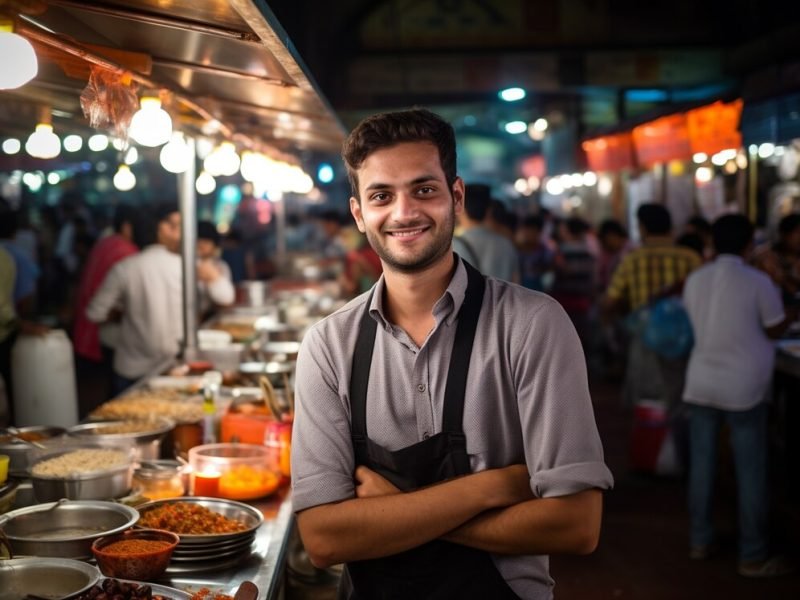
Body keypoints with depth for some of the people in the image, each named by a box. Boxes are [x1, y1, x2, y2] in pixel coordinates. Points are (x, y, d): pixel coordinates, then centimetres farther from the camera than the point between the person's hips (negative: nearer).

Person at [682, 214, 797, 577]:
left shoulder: (694, 280, 3)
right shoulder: (759, 282, -11)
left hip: (702, 382, 5)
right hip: (744, 387, -5)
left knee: (702, 463, 12)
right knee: (751, 471, 3)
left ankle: (700, 540, 22)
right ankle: (753, 557, 9)